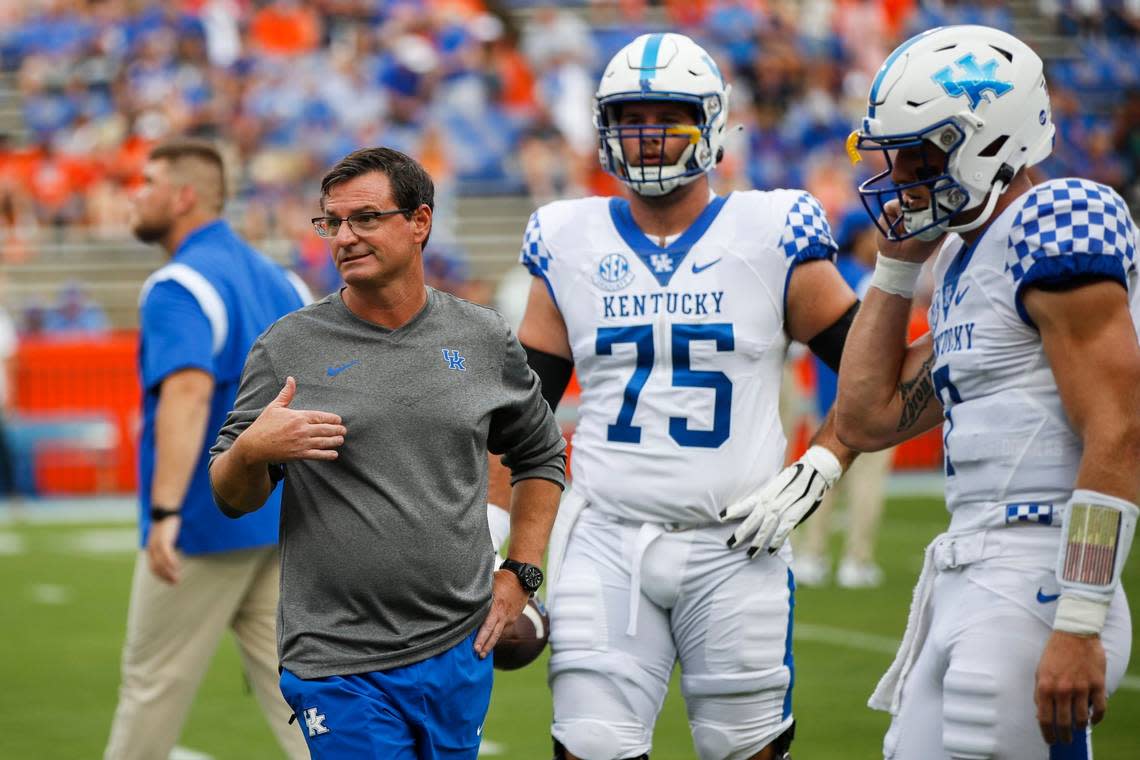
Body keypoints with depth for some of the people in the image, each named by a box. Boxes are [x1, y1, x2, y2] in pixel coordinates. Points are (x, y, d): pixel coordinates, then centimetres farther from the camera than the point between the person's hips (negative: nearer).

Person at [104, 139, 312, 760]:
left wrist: (166, 511, -34)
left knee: (154, 682, 6)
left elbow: (187, 390, -28)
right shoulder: (275, 277, 13)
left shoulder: (178, 287, -13)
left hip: (206, 522, -8)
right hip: (279, 518, 8)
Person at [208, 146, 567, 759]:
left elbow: (542, 456, 22)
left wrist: (520, 573, 11)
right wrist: (252, 450, -18)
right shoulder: (290, 347, 0)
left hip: (459, 651, 3)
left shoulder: (483, 339, 7)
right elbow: (232, 500, 3)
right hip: (341, 665, -3)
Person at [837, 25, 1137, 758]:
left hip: (1035, 587, -10)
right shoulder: (966, 263, 18)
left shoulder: (1056, 226, -11)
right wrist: (896, 269, 17)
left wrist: (1079, 628, -23)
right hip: (967, 586, 10)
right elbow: (867, 420, 22)